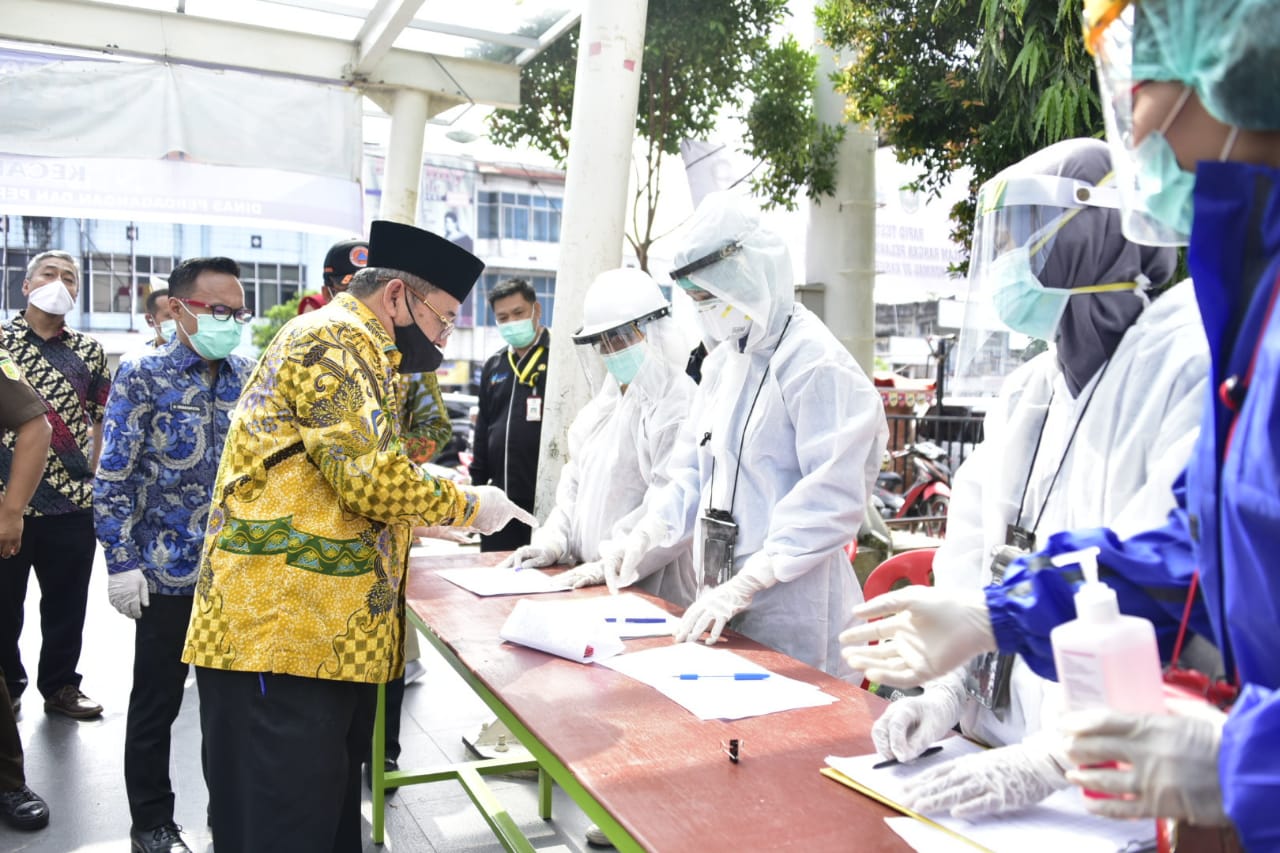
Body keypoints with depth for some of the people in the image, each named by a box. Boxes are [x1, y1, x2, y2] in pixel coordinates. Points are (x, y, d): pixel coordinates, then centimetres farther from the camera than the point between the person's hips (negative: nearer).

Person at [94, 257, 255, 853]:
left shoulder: (250, 379, 4)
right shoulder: (142, 377, -7)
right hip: (169, 570, -3)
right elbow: (112, 477, -7)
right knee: (155, 704, 10)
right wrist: (122, 562, -11)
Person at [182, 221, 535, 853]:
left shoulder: (350, 345, 22)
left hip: (323, 632, 11)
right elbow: (371, 479, -22)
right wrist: (467, 505, -8)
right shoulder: (337, 339, -11)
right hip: (283, 632, -11)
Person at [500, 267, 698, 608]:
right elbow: (577, 480, 15)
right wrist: (553, 541, 2)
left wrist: (612, 563, -22)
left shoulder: (675, 399, -14)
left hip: (648, 586, -7)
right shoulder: (608, 398, 14)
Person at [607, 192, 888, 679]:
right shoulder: (723, 361, 11)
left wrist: (742, 585, -24)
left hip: (793, 607, -8)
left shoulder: (817, 364, -15)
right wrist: (644, 537, 3)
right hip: (724, 600, 8)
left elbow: (831, 499, -21)